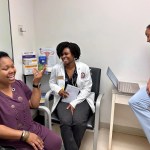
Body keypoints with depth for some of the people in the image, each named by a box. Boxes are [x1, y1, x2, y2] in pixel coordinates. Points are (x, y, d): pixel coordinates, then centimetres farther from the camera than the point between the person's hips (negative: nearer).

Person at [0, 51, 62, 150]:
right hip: (12, 142, -5)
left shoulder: (19, 84, 3)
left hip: (33, 129, 5)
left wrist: (36, 83, -8)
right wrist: (24, 135, -23)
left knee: (56, 142, -6)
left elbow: (34, 104, 4)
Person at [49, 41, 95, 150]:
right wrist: (58, 90, -11)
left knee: (79, 123, -26)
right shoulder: (56, 68, 0)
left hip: (81, 100, -1)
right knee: (65, 122, -27)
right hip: (63, 100, 1)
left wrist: (74, 103, -13)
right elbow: (52, 83, 14)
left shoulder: (84, 68, -4)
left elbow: (87, 88, -3)